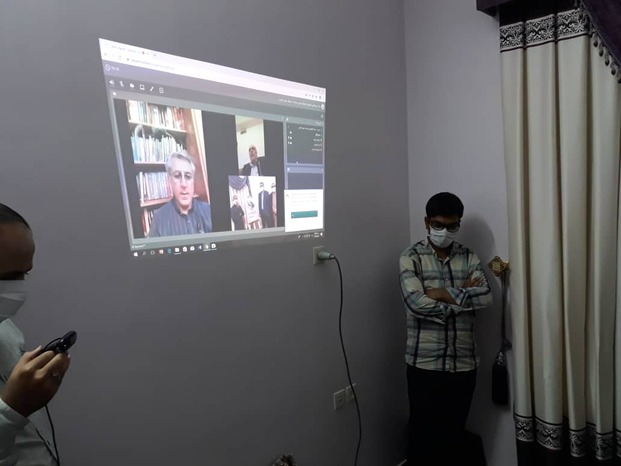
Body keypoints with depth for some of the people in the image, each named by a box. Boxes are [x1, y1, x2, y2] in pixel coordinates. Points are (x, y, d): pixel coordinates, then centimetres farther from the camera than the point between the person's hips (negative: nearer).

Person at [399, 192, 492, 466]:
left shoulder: (469, 258, 5)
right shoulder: (411, 258, -7)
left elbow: (486, 297, -10)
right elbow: (417, 303, -21)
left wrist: (443, 293, -17)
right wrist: (463, 295, -12)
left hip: (463, 362, 4)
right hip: (424, 362, -3)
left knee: (455, 431, 18)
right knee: (423, 432, 10)